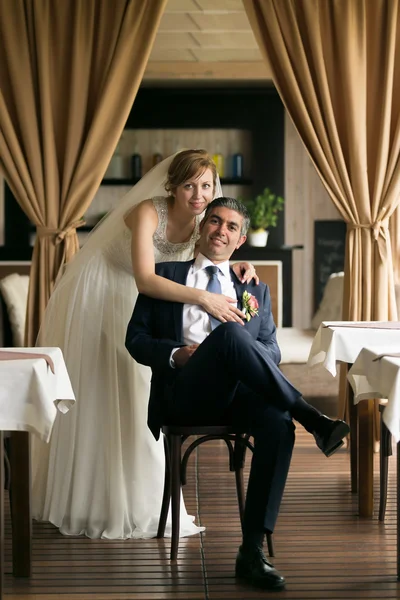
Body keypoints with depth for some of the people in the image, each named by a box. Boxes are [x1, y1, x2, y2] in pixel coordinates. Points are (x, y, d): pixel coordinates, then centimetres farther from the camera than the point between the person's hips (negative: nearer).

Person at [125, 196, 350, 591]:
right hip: (185, 393, -3)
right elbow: (135, 339, 12)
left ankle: (252, 551, -31)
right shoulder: (165, 276, 18)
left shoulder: (255, 290, 26)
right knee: (230, 333, -35)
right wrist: (176, 354, -9)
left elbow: (271, 350, 17)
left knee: (278, 423, -34)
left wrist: (242, 358, -8)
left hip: (236, 394, 3)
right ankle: (312, 418, -30)